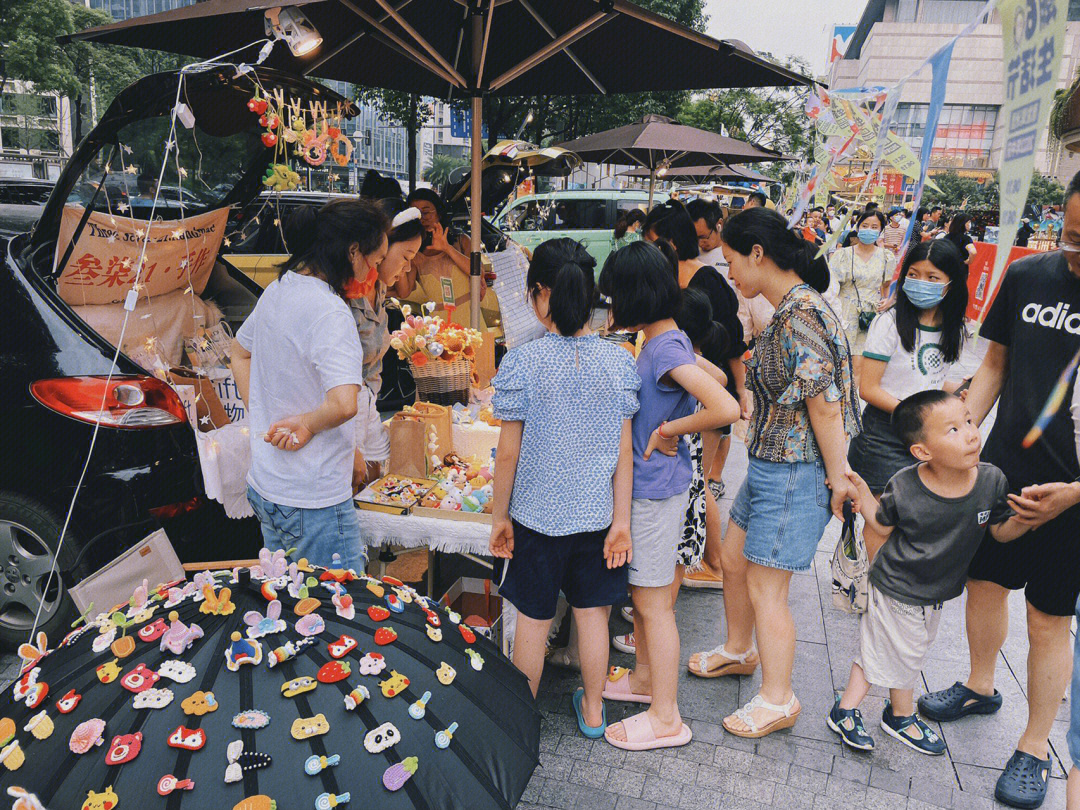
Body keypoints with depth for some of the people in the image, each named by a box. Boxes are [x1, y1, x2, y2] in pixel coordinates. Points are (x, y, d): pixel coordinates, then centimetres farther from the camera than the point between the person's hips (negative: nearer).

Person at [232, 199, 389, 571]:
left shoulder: (277, 289, 5)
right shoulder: (330, 313, -23)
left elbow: (240, 352, 23)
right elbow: (344, 405, -36)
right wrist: (308, 424, -15)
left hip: (264, 484, 9)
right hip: (315, 500, -9)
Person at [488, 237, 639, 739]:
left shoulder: (521, 364, -16)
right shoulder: (619, 362, -7)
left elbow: (509, 454, -11)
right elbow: (624, 453, -4)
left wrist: (499, 516, 2)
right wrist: (621, 521, 3)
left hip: (537, 515, -2)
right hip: (597, 515, 3)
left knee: (533, 619, 14)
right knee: (592, 614, 18)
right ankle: (593, 711, 37)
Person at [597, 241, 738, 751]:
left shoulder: (665, 348, -22)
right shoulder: (665, 340, 6)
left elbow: (726, 408, -33)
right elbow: (711, 374, 23)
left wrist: (669, 430, -19)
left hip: (657, 490, -10)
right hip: (647, 484, 10)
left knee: (652, 601, 2)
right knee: (641, 591, 22)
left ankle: (666, 718, 16)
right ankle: (646, 677, 41)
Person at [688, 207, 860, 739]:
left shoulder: (798, 312, -22)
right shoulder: (791, 308, 10)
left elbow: (824, 400, -23)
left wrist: (837, 476, -18)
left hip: (795, 471, -10)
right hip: (771, 462, 10)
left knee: (765, 587, 2)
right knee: (734, 559, 21)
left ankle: (777, 700, 20)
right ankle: (738, 651, 44)